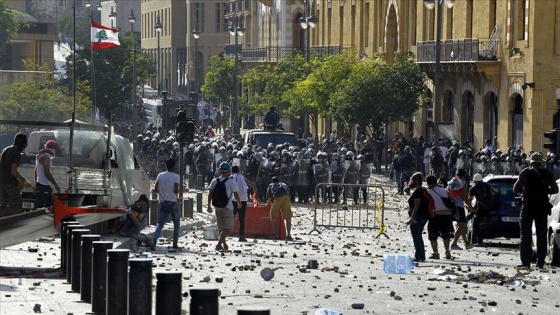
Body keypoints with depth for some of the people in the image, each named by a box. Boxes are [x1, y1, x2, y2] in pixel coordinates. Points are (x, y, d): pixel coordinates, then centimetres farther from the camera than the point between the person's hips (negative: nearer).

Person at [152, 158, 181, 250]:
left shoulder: (160, 175, 3)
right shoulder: (175, 176, -8)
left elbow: (155, 189, 3)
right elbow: (176, 190, -14)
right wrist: (177, 193, 8)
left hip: (163, 203, 3)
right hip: (173, 203, -3)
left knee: (160, 224, 3)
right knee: (176, 223, 13)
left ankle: (154, 241, -19)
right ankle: (175, 244, 9)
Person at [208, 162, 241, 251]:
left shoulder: (214, 181, 2)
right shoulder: (231, 182, -9)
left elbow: (210, 194, -1)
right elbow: (236, 195, -5)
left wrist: (209, 206, 5)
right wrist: (239, 203, 14)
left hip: (217, 208, 5)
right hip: (227, 208, -5)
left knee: (221, 228, 18)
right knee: (226, 228, -5)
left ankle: (224, 244, 30)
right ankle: (219, 244, -20)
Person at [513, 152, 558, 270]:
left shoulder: (525, 173, -3)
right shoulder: (547, 174, 3)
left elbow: (516, 189, -2)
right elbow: (555, 189, 6)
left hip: (528, 207, -2)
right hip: (542, 207, 2)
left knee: (525, 235, 2)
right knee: (542, 236, 9)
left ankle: (525, 262, -5)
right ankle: (540, 263, 5)